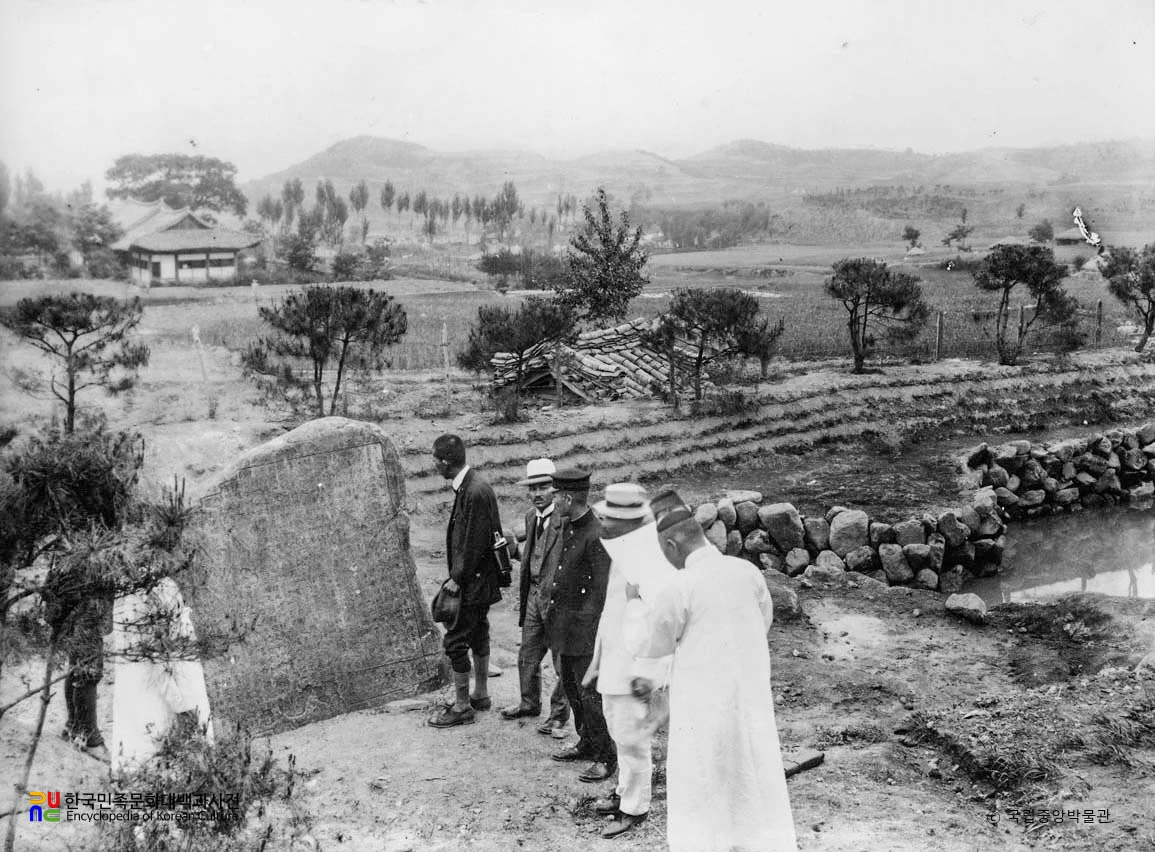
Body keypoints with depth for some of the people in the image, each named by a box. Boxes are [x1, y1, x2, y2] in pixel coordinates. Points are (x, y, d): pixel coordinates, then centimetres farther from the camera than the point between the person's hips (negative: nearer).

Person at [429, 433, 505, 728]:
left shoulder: (476, 493, -25)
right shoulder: (466, 486, 6)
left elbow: (474, 543, -23)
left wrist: (458, 579, -15)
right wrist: (458, 576, 12)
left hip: (473, 581, -10)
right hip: (478, 580, 10)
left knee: (455, 641, -3)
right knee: (477, 635, 20)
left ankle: (461, 707, 6)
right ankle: (480, 694, 34)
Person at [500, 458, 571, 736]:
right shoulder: (531, 516, 9)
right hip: (534, 594, 8)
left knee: (561, 660, 5)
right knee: (527, 656, 20)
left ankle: (559, 714, 21)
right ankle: (529, 703, 40)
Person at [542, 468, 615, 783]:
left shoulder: (596, 535, -21)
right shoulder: (567, 526, 8)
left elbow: (602, 589, -19)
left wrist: (588, 626, -18)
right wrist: (551, 603, 15)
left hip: (584, 625, -10)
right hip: (564, 621, 10)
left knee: (589, 691, -4)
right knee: (570, 686, 19)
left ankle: (606, 757, 6)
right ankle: (587, 743, 34)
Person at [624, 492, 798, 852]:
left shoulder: (679, 589, -18)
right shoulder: (747, 572, -4)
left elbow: (645, 643, -5)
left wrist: (635, 602, 10)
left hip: (704, 706, -5)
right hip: (751, 698, 5)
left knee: (698, 791, 11)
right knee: (760, 784, 15)